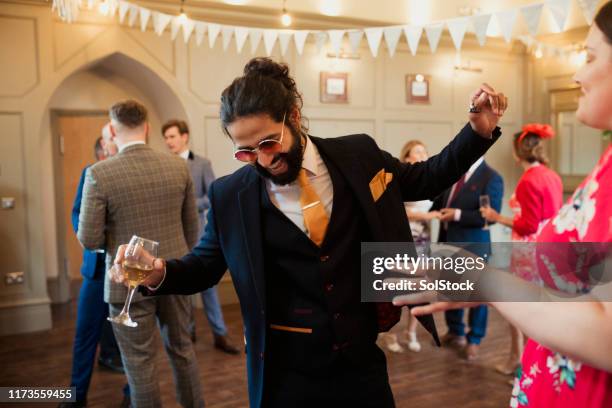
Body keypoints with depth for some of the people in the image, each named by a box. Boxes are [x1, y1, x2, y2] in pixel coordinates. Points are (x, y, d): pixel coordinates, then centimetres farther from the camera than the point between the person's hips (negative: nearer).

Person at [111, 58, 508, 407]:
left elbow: (424, 179, 10)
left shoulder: (358, 156, -6)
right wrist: (160, 272, -14)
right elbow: (205, 265, 6)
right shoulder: (230, 194, -7)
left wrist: (479, 132, -1)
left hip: (363, 361, 1)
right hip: (285, 372, -1)